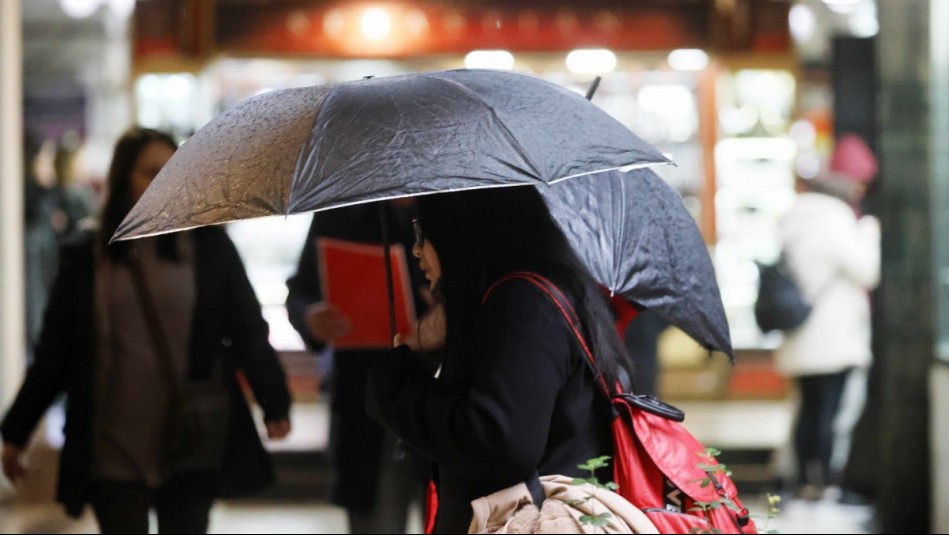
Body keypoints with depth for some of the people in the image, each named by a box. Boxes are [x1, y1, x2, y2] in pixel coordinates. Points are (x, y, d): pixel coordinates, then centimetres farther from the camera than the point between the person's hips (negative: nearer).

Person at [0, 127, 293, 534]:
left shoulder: (209, 248, 4)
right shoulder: (86, 257, 4)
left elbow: (249, 332, 3)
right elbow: (53, 352, 7)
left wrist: (274, 404, -9)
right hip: (113, 453, 0)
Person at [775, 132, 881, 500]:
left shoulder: (794, 217, 14)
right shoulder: (835, 218, -15)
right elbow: (868, 271, -14)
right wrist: (870, 232, 0)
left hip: (801, 342, 9)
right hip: (835, 340, -9)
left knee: (810, 406, 12)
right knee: (833, 409, -5)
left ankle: (804, 480, 13)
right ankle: (826, 480, -6)